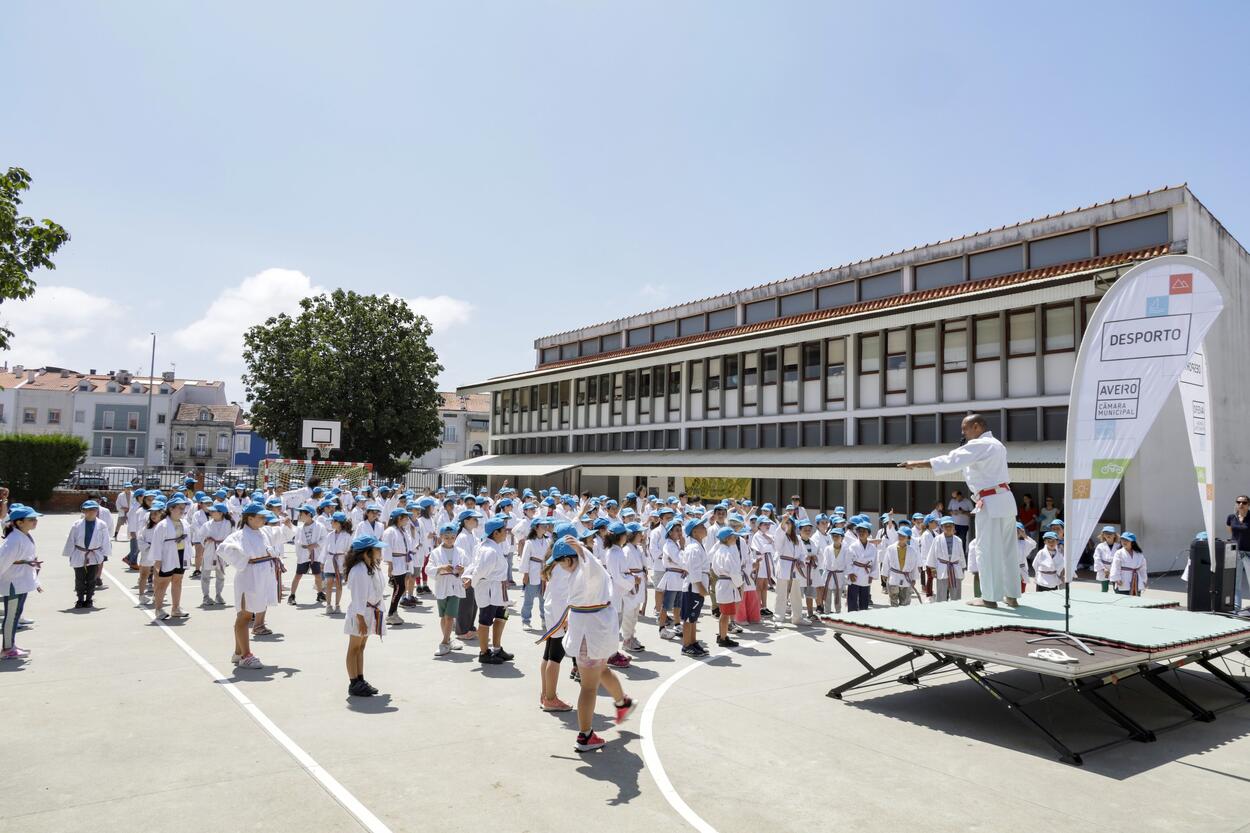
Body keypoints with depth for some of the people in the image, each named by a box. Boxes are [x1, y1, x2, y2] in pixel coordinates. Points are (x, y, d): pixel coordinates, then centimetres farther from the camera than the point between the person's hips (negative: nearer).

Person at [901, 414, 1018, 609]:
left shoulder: (979, 445, -12)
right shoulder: (997, 445, 18)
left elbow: (950, 461, -19)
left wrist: (917, 464, -17)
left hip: (991, 503, -9)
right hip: (1006, 499, 9)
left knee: (989, 551, -2)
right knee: (1007, 550, 13)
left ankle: (990, 597, 4)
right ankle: (1011, 595, 19)